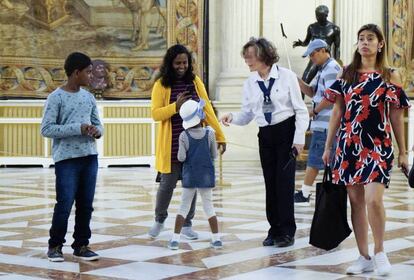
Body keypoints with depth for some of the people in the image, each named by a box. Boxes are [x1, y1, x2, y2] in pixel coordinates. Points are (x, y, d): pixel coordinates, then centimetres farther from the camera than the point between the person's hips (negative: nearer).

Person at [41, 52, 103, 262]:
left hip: (89, 157, 6)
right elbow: (46, 129, -11)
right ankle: (55, 245, 10)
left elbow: (97, 124, 19)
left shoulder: (89, 97, 11)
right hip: (66, 158, -6)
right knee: (64, 205, -5)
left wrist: (97, 131, -6)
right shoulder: (56, 97, -6)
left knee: (86, 205, 8)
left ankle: (81, 245, 19)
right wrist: (78, 128, -17)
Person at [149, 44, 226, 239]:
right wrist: (175, 106, -24)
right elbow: (155, 114, -9)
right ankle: (159, 220, 28)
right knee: (167, 184, 4)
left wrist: (219, 136, 0)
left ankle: (187, 224, 20)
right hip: (172, 145, -3)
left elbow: (207, 110, 3)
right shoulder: (161, 85, -3)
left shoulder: (195, 81, 5)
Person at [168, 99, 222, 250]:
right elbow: (214, 155, -1)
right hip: (207, 176, 0)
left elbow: (181, 157, -12)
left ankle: (175, 239, 4)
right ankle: (216, 238, 8)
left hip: (189, 177, 0)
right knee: (208, 206, 9)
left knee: (184, 207, 8)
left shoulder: (184, 136, -8)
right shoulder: (209, 133, -6)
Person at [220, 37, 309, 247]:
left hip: (286, 131, -4)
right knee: (270, 183, 8)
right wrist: (233, 118, -16)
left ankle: (287, 231, 5)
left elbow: (301, 110, -4)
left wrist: (299, 139, -10)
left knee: (284, 182, -6)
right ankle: (275, 229, 19)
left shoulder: (286, 77, -7)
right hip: (265, 135, 4)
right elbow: (247, 114, 6)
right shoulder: (250, 83, 5)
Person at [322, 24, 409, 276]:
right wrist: (328, 146, 9)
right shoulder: (346, 74, 9)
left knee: (373, 199, -16)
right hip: (350, 145, 3)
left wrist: (403, 152, 3)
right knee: (356, 201, 5)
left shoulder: (390, 76, 2)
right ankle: (364, 257, 15)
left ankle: (380, 252, 4)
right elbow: (337, 112, 11)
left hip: (378, 146, -3)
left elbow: (396, 117, 3)